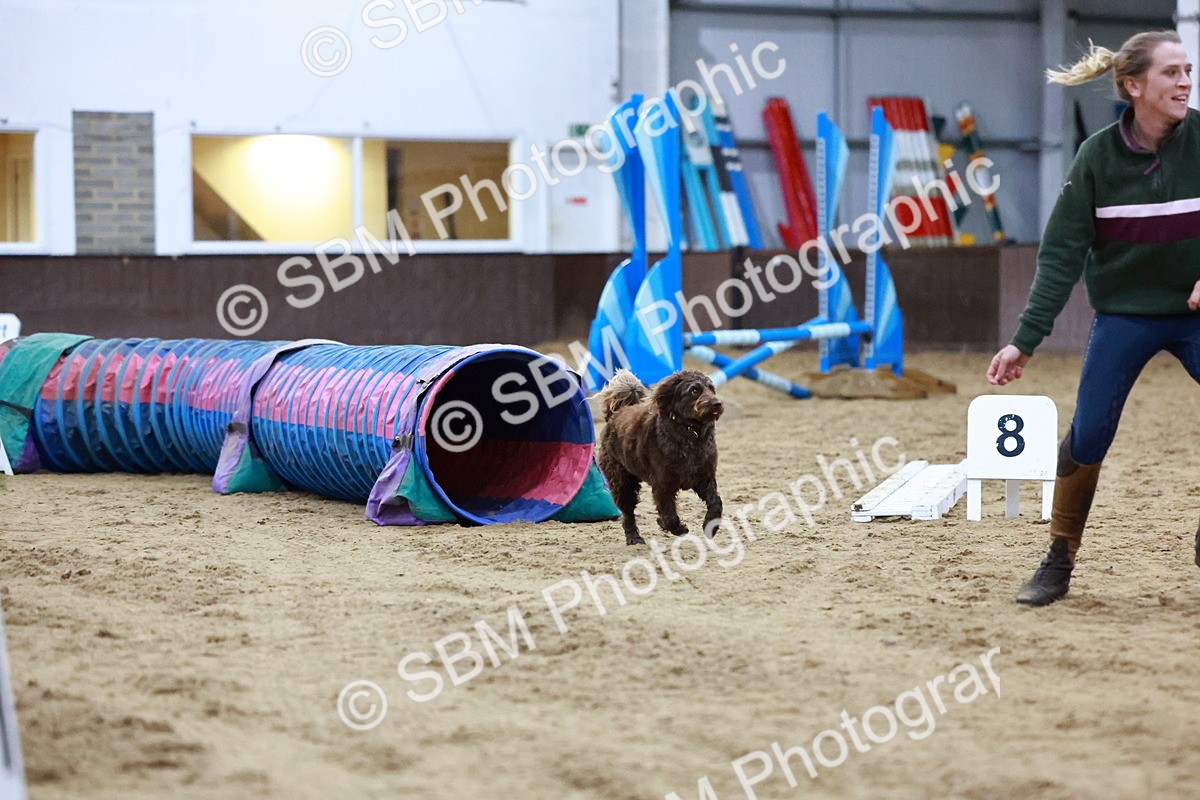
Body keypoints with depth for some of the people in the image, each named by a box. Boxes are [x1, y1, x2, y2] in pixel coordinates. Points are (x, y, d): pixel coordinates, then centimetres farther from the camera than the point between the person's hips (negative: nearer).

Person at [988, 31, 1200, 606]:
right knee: (1088, 435, -5)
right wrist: (1026, 338, -16)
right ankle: (1059, 563, 10)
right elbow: (1062, 254, -9)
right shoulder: (1098, 156, -10)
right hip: (1124, 314, 0)